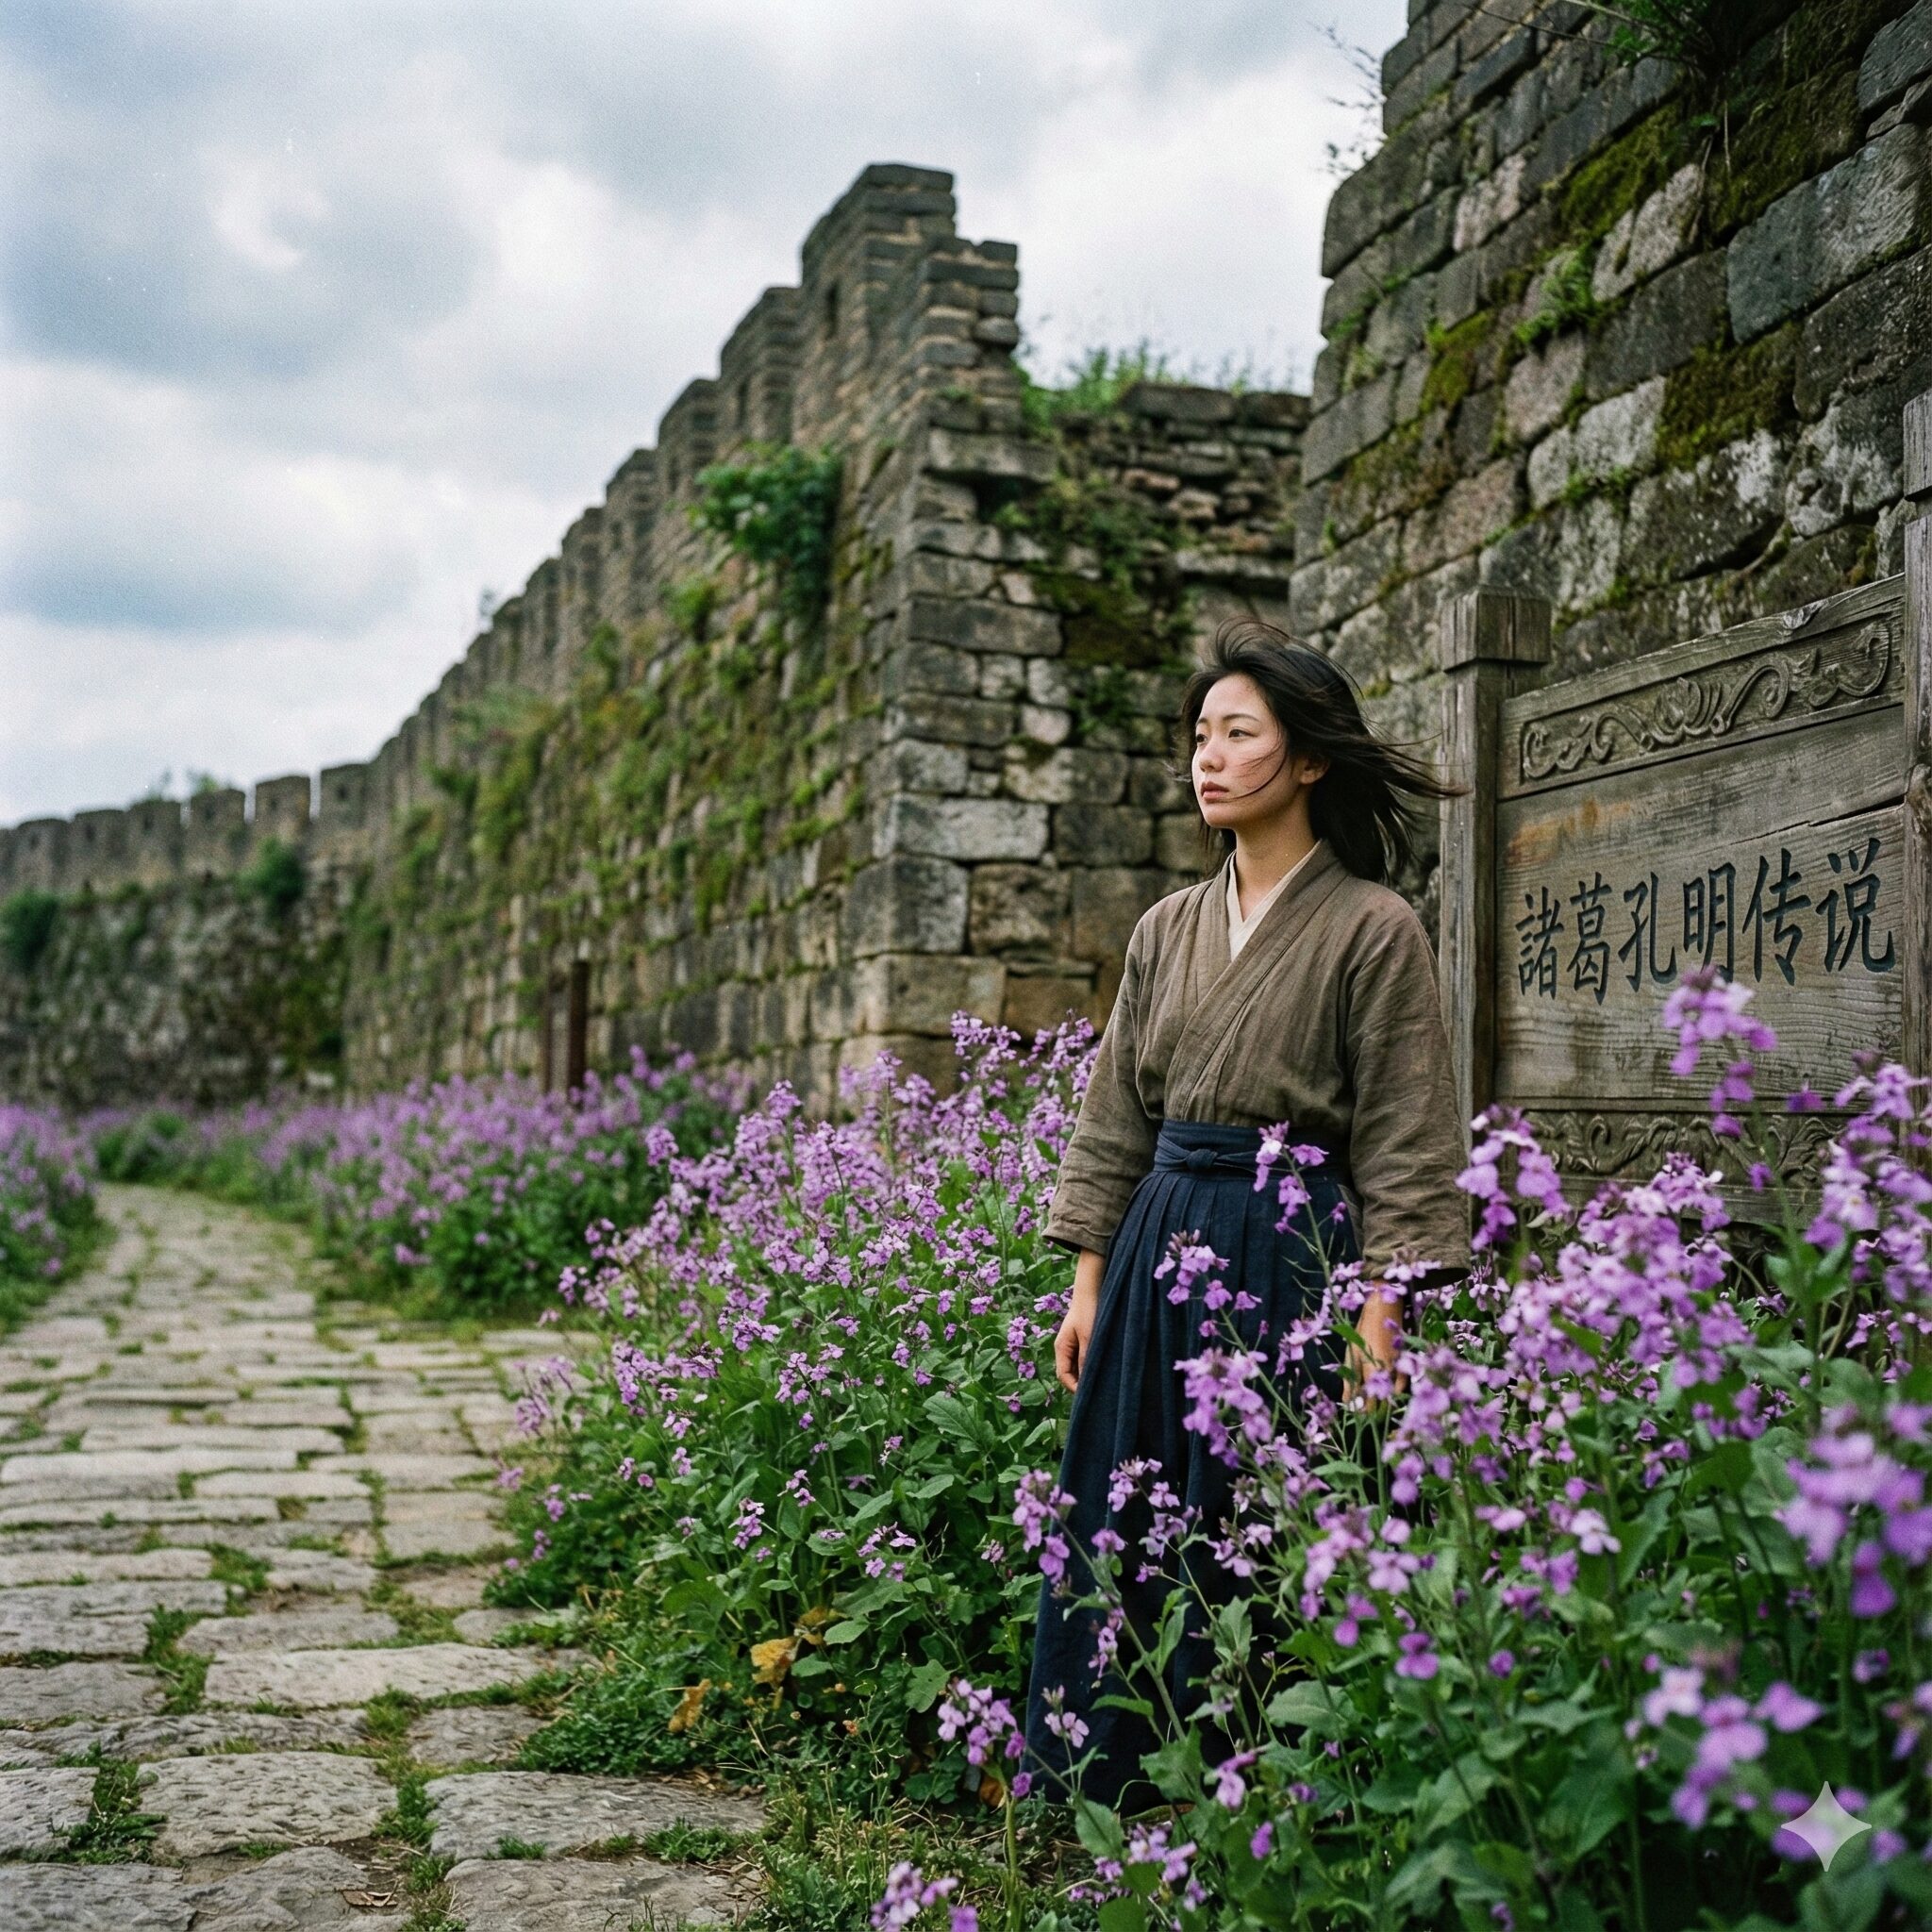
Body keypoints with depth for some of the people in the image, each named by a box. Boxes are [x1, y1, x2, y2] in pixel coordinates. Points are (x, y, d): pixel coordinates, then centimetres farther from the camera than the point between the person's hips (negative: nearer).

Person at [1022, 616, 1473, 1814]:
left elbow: (1402, 1149, -9)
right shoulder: (1168, 930, 12)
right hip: (1161, 1253, 6)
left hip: (1293, 1258, -6)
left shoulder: (1373, 928, -6)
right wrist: (1089, 1288, 10)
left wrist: (1379, 1325, -15)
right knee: (1124, 1525, 9)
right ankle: (1123, 1791, 23)